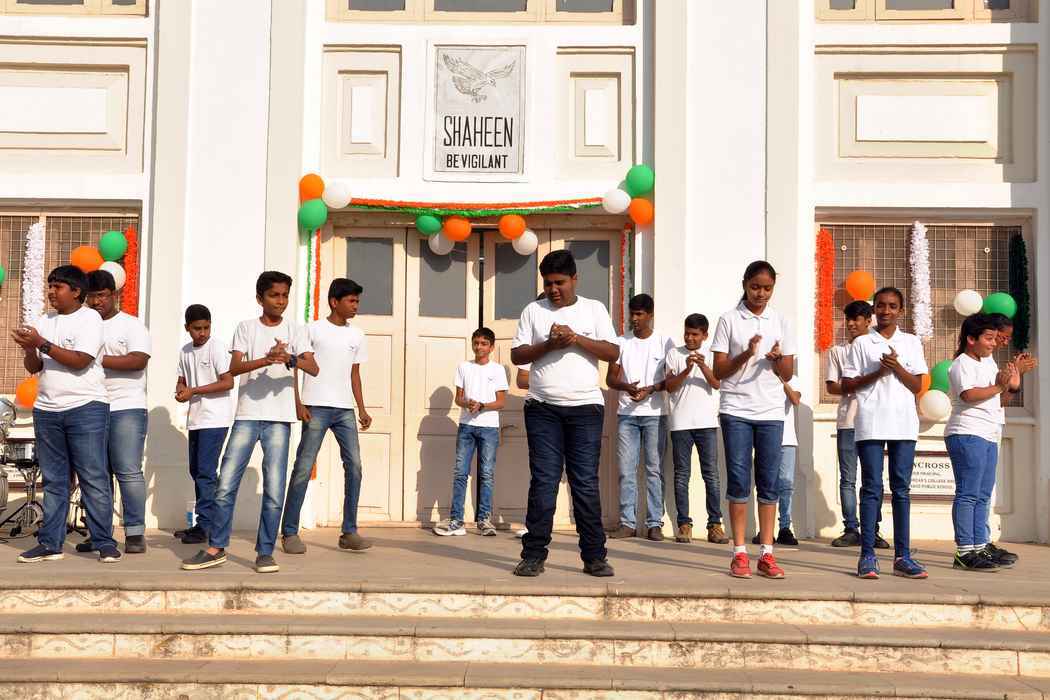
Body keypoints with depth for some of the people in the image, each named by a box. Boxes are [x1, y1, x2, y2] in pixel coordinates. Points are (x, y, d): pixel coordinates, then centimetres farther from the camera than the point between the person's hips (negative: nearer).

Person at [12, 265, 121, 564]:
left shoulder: (89, 318, -3)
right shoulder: (44, 322, 15)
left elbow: (80, 361, -14)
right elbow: (33, 367, 12)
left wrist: (42, 344, -15)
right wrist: (29, 349, -8)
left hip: (86, 408, -6)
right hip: (47, 410, 6)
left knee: (94, 478, -4)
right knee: (53, 481, 8)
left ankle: (104, 542, -1)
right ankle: (50, 543, 12)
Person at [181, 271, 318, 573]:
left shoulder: (293, 331, 9)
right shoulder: (246, 327, 7)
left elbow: (313, 369, -3)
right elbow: (234, 368, -6)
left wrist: (290, 358, -23)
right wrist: (266, 360, -23)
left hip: (278, 418, 0)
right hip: (247, 415, 0)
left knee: (274, 490, -3)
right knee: (225, 484, -2)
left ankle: (265, 552, 8)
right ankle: (216, 548, 12)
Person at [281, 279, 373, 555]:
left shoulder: (357, 336, 14)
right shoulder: (313, 329, 0)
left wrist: (362, 409, 12)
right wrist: (299, 404, -10)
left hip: (345, 410, 5)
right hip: (316, 408, -4)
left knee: (354, 466, -3)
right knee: (303, 468, -4)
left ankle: (349, 532, 4)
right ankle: (289, 532, 3)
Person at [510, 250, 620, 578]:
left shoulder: (595, 309, 10)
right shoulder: (533, 311, 11)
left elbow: (613, 353, 1)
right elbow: (517, 355, 5)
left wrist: (576, 338, -11)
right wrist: (549, 345, -11)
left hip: (585, 407, 0)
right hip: (542, 409, 0)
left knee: (586, 482, 0)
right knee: (543, 482, -2)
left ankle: (594, 557, 5)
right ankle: (533, 556, 3)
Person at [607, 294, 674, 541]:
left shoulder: (664, 342, 3)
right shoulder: (622, 343, 10)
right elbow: (610, 378, 8)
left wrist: (650, 389, -15)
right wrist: (627, 387, -13)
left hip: (655, 414, -2)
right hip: (626, 414, 2)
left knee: (654, 470, -1)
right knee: (626, 470, 0)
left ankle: (654, 523, 3)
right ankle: (627, 523, 4)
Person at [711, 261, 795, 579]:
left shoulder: (781, 323, 10)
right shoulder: (729, 320, 2)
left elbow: (788, 374, 9)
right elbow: (719, 371, -1)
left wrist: (776, 359, -12)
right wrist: (746, 354, -17)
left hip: (771, 412, 2)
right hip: (736, 410, -2)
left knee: (769, 482, 2)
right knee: (739, 481, -2)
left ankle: (766, 554, 6)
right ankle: (739, 553, 3)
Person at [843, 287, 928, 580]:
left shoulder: (911, 343, 12)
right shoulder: (861, 343, 6)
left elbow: (917, 386, 6)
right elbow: (847, 385, 3)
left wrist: (897, 368, -10)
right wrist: (878, 373, -9)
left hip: (903, 424, 2)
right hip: (870, 424, -2)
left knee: (901, 488, 3)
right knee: (872, 488, -3)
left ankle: (902, 556, 7)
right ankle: (867, 556, -1)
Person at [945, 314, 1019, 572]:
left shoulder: (989, 362, 21)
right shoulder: (962, 364, -5)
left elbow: (998, 401, 24)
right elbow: (969, 394, -22)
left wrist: (1010, 386, 7)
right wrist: (998, 386, -12)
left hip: (989, 436, 9)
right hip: (968, 434, -9)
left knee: (983, 496, 9)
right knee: (968, 494, -9)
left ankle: (980, 547, 13)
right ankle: (964, 551, -9)